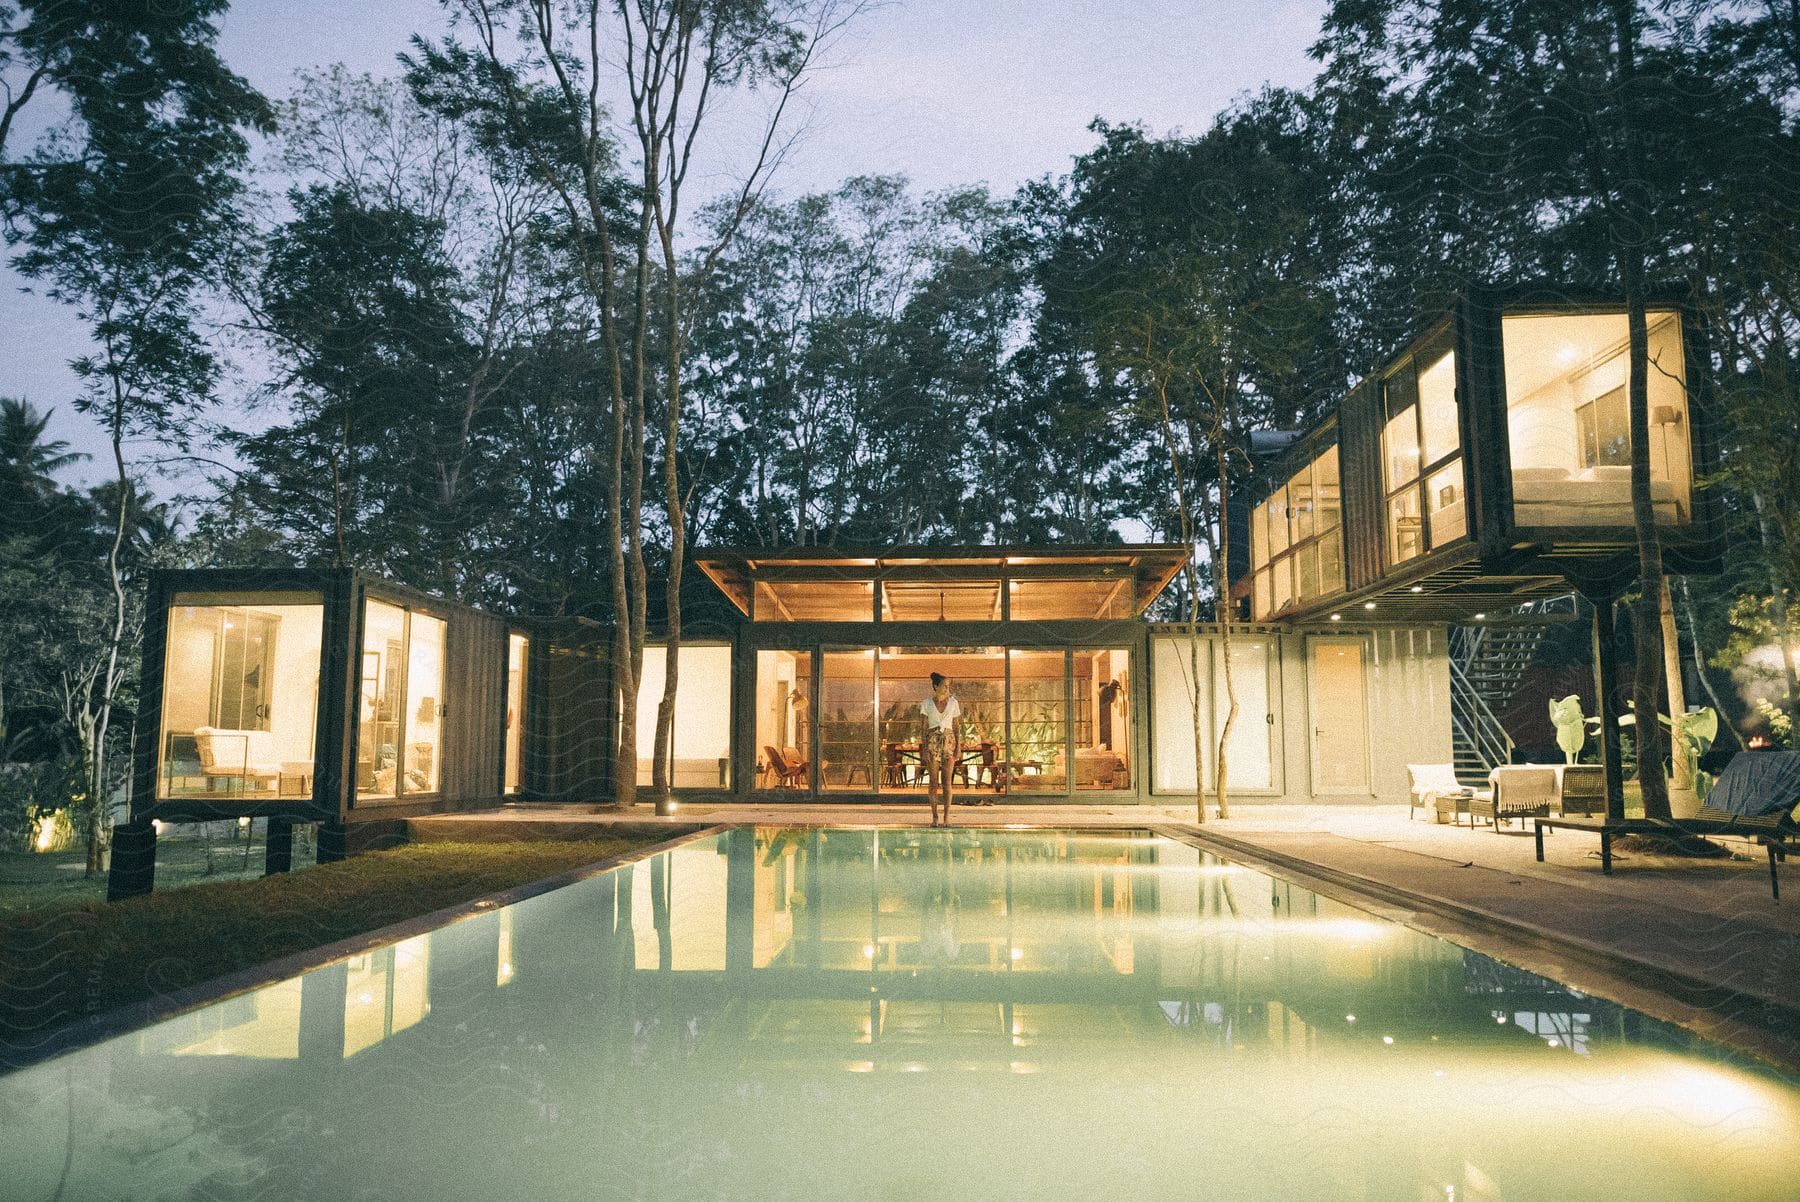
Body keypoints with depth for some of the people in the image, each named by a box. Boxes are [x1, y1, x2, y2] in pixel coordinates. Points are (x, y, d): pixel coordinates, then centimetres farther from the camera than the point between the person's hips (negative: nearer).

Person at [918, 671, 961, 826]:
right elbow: (923, 728, -1)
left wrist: (959, 746, -2)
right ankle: (934, 817, 5)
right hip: (932, 742, -1)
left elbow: (957, 726, 7)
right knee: (933, 781, -1)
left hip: (949, 741, 1)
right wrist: (923, 749, -8)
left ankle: (947, 817, -2)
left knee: (946, 781, -5)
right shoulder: (926, 703, 1)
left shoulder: (953, 703, 5)